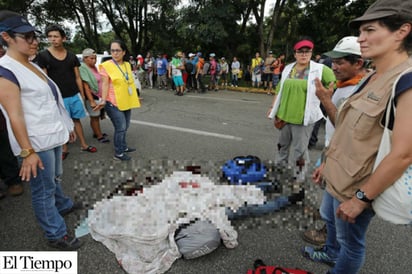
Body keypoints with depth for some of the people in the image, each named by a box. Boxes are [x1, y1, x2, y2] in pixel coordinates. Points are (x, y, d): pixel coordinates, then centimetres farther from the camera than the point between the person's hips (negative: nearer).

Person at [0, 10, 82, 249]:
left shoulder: (33, 66, 11)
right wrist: (27, 152, -21)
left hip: (54, 136, 8)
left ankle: (63, 205, 46)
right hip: (36, 142, -8)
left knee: (56, 178, 25)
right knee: (44, 189, 4)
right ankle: (56, 235, 18)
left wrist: (67, 126, 20)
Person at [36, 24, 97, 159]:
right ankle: (64, 149, 18)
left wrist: (82, 95, 8)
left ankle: (83, 145, 21)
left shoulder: (72, 56, 6)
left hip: (75, 95, 3)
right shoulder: (43, 56, -4)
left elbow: (77, 77, 9)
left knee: (77, 119, 11)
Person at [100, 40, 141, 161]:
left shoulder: (127, 65, 10)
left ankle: (123, 147, 33)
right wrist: (103, 100, -23)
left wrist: (135, 97, 21)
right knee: (120, 128, -7)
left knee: (125, 127, 16)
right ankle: (118, 153, 6)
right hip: (114, 103, -7)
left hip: (127, 102, 7)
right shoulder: (106, 65, -9)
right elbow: (105, 84, -13)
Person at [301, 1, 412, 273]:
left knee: (350, 242, 15)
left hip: (358, 187, -9)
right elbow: (346, 126, 7)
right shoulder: (371, 78, 5)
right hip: (339, 177, 9)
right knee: (330, 217, 31)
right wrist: (326, 101, -7)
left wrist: (361, 198, -22)